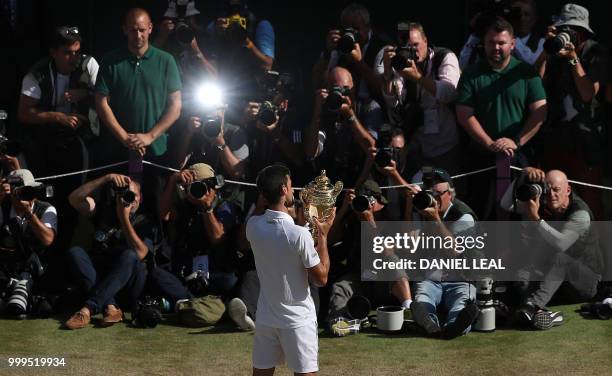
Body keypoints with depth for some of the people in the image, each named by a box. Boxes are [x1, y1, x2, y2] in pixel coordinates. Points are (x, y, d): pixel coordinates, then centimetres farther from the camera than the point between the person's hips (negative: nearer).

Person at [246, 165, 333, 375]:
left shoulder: (253, 226, -6)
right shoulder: (300, 234, -23)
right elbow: (321, 278, -12)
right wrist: (323, 235, -6)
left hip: (266, 317, 5)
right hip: (297, 320, -5)